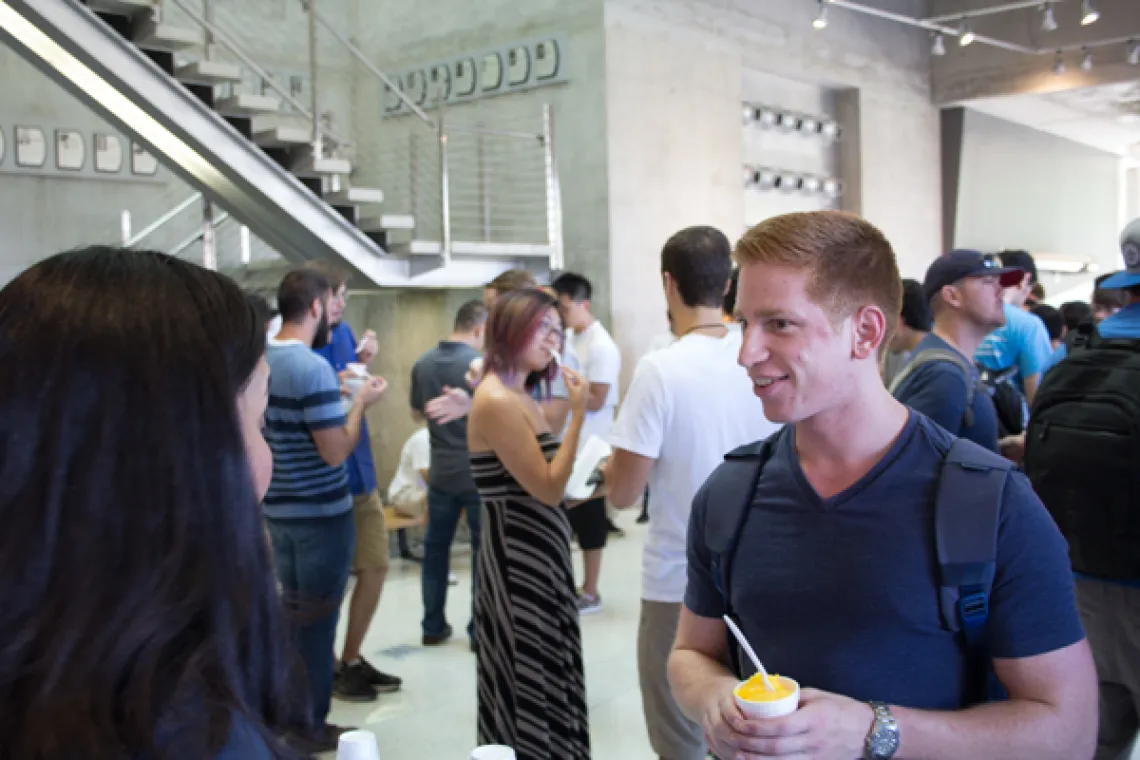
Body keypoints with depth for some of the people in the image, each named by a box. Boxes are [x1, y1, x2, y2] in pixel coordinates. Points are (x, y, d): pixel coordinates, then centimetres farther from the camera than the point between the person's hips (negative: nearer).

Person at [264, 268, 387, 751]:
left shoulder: (260, 360, 4)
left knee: (293, 612, 18)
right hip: (320, 512, -8)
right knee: (318, 617, 4)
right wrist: (360, 402, -9)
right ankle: (311, 726, 14)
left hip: (277, 508, 8)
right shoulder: (313, 367, -21)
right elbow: (336, 453, -22)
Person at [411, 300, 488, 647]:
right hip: (478, 473, -5)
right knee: (483, 550, 5)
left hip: (440, 472, 5)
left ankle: (433, 626, 21)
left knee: (436, 548, 14)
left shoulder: (423, 364, 1)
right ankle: (480, 630, 10)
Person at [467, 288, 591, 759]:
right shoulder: (497, 401, -19)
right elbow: (548, 489, -20)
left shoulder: (518, 395, 10)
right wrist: (578, 414, -19)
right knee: (530, 685, 2)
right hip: (518, 560, -10)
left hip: (536, 556, 10)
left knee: (542, 679, 18)